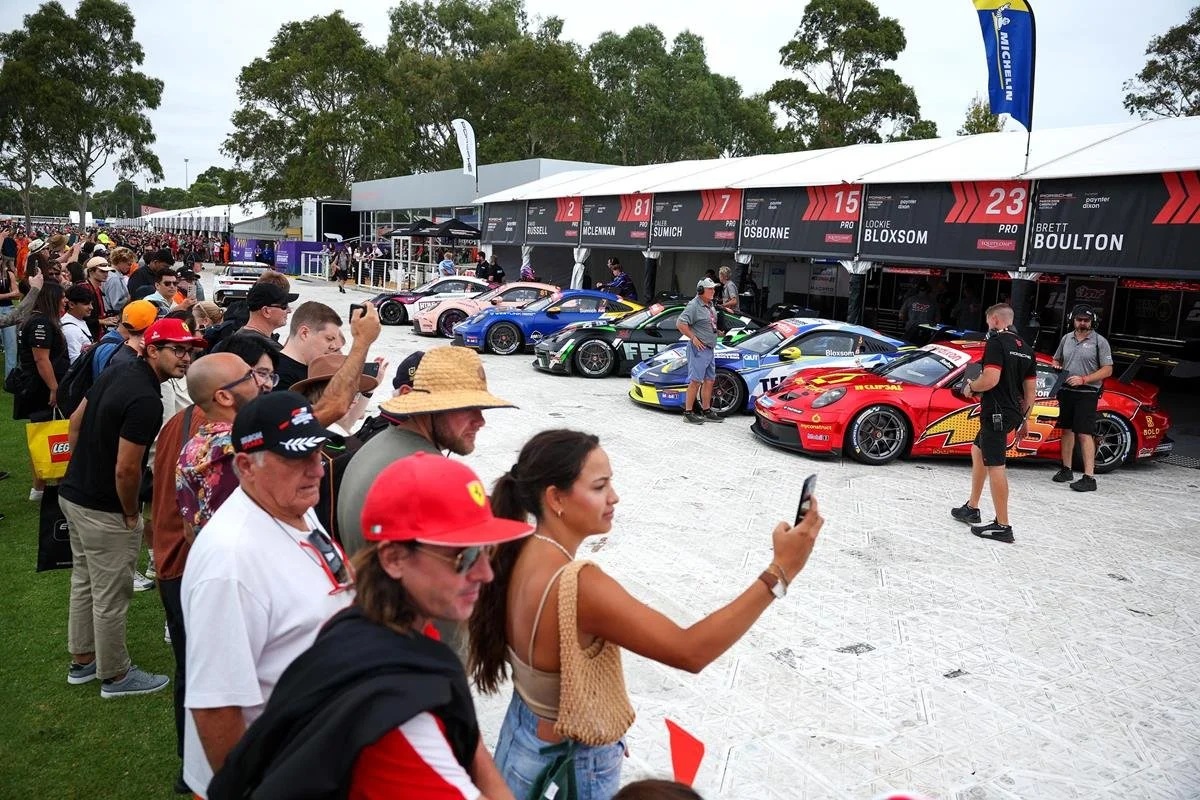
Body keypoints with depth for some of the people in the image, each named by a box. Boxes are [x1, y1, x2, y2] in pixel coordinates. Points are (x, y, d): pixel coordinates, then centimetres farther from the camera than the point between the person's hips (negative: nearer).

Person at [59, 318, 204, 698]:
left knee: (84, 582, 23)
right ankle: (115, 675, 22)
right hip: (104, 510, -10)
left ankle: (82, 660, 39)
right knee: (110, 595, 6)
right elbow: (126, 470, -26)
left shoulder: (117, 372, 2)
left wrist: (86, 469, 17)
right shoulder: (146, 400, -26)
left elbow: (76, 424, 12)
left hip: (73, 494, 10)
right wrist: (131, 514, -10)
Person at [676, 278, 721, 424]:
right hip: (699, 348, -9)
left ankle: (706, 411, 21)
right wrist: (694, 338, -18)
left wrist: (717, 333, 17)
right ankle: (688, 412, -2)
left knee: (709, 380, 12)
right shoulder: (694, 305, -14)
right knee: (695, 381, -8)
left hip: (709, 349, 9)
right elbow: (680, 324, -21)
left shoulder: (710, 305, 14)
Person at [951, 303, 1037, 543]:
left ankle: (1002, 526, -3)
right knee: (978, 452, 24)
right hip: (1013, 413, 10)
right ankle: (971, 508, 31)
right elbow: (1031, 389, 16)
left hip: (996, 413, -10)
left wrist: (970, 387, -5)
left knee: (995, 466, -5)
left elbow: (990, 379, -25)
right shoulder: (1026, 348, 13)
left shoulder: (996, 342, -13)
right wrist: (1024, 419, 22)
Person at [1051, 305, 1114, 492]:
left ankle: (1089, 477, -11)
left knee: (1085, 434, -11)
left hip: (1087, 394, -6)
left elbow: (1107, 370, -7)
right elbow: (1057, 359, 25)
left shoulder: (1099, 341, -3)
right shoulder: (1067, 339, 13)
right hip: (1066, 391, 6)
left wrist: (1083, 379, -17)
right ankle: (1067, 469, 24)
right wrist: (1056, 367, 0)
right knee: (1067, 430, 12)